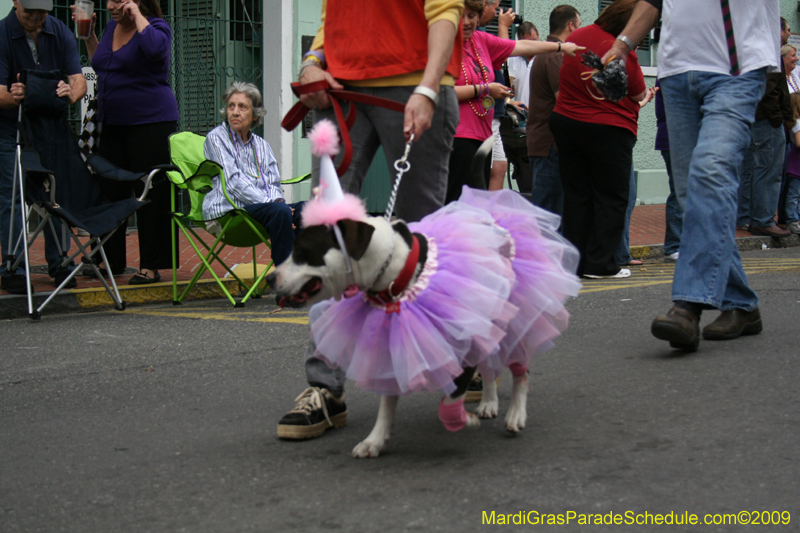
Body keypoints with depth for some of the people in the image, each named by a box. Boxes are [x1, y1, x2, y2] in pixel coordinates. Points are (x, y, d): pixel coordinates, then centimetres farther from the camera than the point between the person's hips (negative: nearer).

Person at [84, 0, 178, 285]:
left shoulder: (156, 27, -6)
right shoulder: (112, 27, 14)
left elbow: (155, 48, -31)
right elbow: (99, 64, 28)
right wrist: (88, 33, 16)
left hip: (151, 120, -8)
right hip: (113, 123, 8)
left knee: (151, 194, -4)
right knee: (110, 191, 10)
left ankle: (151, 267, -1)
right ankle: (111, 260, 20)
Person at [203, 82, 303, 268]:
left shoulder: (261, 145, 23)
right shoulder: (216, 138, 4)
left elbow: (273, 183, 16)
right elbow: (233, 181, -8)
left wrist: (277, 201, -10)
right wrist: (270, 203, -16)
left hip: (262, 204, 6)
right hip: (227, 209, -6)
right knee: (280, 211, -33)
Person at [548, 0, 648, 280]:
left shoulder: (577, 37, 3)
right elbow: (639, 94, -5)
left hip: (565, 122, 6)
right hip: (609, 130, -6)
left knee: (576, 194, 10)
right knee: (611, 197, 3)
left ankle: (576, 261, 11)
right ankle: (599, 263, 0)